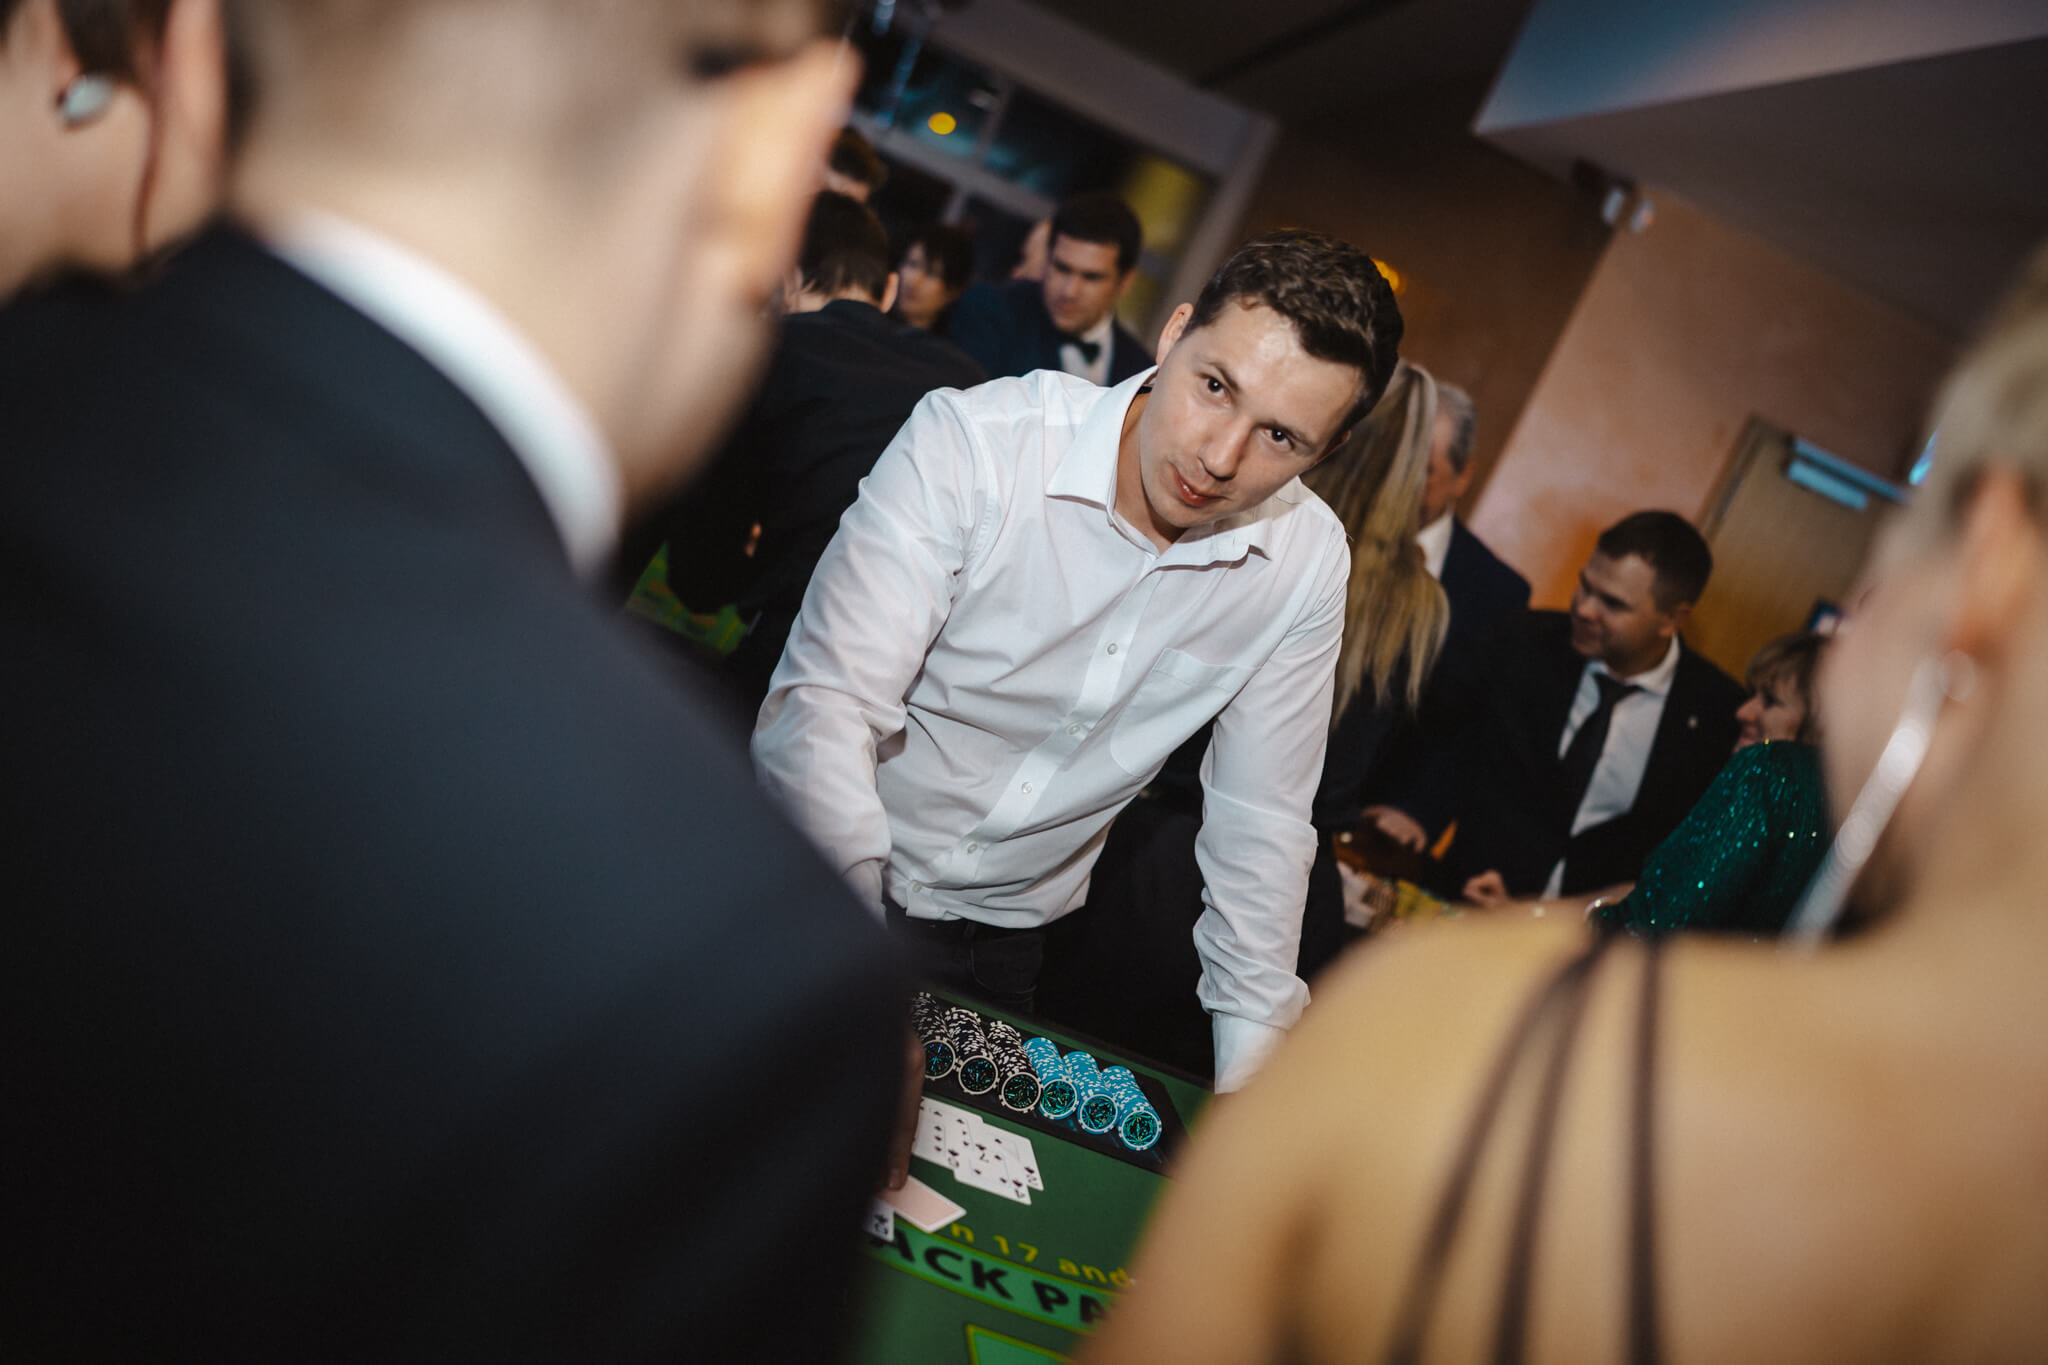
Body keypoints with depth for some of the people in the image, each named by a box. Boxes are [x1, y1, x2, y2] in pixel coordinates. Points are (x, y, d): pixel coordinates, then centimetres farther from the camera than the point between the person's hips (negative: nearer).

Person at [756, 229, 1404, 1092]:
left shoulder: (1308, 565, -12)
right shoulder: (972, 444, -25)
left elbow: (1261, 821, -3)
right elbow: (822, 707, -30)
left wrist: (1250, 1085, -4)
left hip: (1013, 934, 3)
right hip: (834, 889, -3)